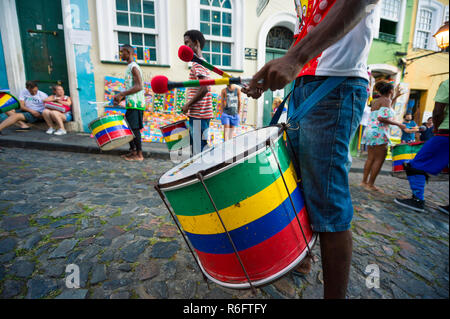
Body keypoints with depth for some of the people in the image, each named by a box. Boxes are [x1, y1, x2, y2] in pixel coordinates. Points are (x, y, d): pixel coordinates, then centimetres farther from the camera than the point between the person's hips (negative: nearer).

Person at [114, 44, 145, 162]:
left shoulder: (134, 67, -9)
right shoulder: (129, 67, 22)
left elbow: (139, 86, -20)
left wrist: (121, 94, -21)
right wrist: (121, 98, 15)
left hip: (135, 104, -10)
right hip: (131, 104, 10)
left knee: (135, 128, -8)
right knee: (128, 127, 12)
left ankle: (139, 155, -2)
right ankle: (133, 151, 21)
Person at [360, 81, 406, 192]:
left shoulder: (375, 101, 17)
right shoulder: (386, 100, -9)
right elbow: (381, 118, -21)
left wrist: (396, 97, 39)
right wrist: (398, 124, -14)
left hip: (370, 131, 9)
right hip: (379, 133, -9)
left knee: (370, 158, 12)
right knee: (379, 159, -2)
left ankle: (364, 182, 14)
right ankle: (371, 184, 0)